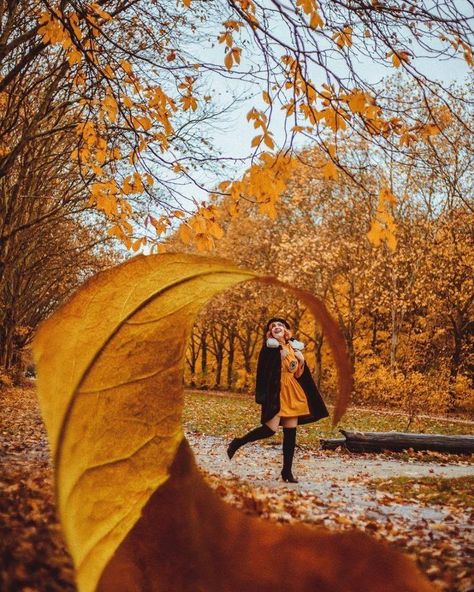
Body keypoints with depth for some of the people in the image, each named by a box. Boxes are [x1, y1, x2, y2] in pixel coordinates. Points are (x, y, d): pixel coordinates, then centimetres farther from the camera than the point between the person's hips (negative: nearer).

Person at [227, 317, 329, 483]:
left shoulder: (293, 347, 14)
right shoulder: (268, 348, -3)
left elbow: (298, 375, 15)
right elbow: (264, 373, -10)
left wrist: (301, 361, -3)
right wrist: (264, 396, -19)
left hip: (293, 393, 6)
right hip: (276, 392, -6)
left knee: (291, 432, 3)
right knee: (270, 429, -12)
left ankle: (287, 471, 10)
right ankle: (237, 443, 7)